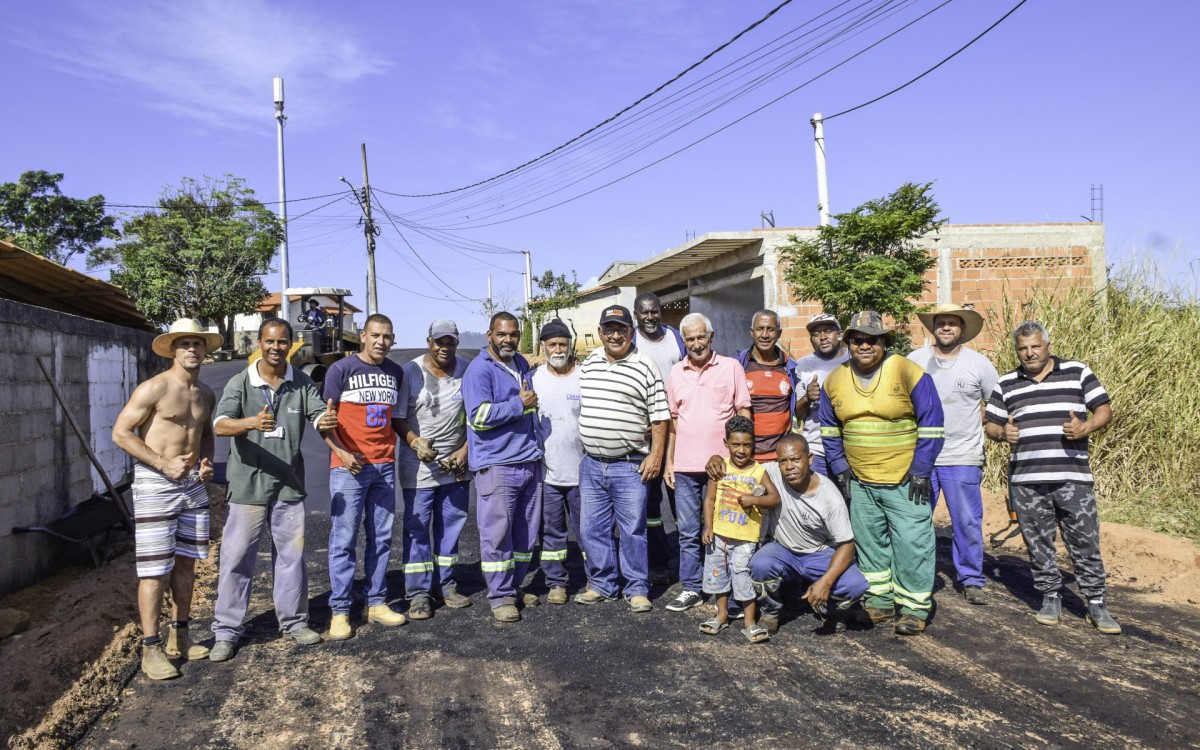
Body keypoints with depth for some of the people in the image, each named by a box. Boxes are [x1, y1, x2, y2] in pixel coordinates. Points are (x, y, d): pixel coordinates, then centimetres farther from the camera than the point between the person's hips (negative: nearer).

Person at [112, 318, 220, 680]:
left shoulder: (205, 394, 9)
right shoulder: (153, 388, -12)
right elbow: (120, 433, -13)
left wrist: (207, 462, 4)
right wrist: (164, 464, -18)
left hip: (193, 484, 7)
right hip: (155, 484, -6)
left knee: (186, 563, 13)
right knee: (155, 570, -3)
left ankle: (179, 636, 27)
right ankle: (151, 649, 7)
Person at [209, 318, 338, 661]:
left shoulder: (302, 383, 3)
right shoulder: (240, 383, -6)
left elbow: (318, 415, -8)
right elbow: (220, 424, -18)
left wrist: (327, 420, -33)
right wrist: (252, 422, -40)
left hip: (289, 485, 3)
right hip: (248, 485, -3)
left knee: (291, 555, 12)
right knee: (236, 558, 1)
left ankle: (294, 622, 26)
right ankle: (226, 632, 13)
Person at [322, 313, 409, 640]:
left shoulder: (396, 372, 11)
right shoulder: (342, 369, -4)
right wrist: (341, 452, -17)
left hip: (385, 465, 5)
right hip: (349, 466, -5)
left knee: (381, 537, 10)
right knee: (344, 539, -2)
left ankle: (377, 603, 21)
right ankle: (339, 612, 6)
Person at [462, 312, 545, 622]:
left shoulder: (522, 364, 16)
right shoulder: (479, 370, -9)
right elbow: (479, 416, -19)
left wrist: (530, 401, 15)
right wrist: (520, 404, -16)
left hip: (530, 461, 8)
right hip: (496, 465, -7)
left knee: (526, 532, 13)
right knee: (497, 533, -3)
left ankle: (514, 586, 26)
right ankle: (501, 595, 8)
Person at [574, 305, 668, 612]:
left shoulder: (645, 367, -5)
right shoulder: (588, 363, 9)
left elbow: (659, 416, -4)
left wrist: (656, 455, -9)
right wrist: (584, 447, 15)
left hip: (630, 466, -4)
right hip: (591, 464, 5)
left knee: (633, 530, 4)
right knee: (591, 529, 11)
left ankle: (637, 589, 17)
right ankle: (601, 584, 26)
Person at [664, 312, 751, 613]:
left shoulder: (731, 367, 0)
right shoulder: (676, 372, 10)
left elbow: (744, 413, 1)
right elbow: (673, 418, 14)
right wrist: (669, 460, 10)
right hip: (685, 465, 3)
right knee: (688, 531, 8)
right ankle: (691, 588, 18)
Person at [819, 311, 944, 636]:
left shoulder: (908, 373, -11)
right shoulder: (835, 380, 3)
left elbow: (931, 424, -9)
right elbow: (830, 429, 13)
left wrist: (920, 471, -11)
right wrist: (840, 469, 6)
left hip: (905, 481, -5)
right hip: (859, 482, 5)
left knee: (911, 543, -3)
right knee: (869, 541, 12)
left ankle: (915, 608, 10)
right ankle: (880, 600, 26)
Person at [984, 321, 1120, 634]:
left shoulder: (1077, 372, 7)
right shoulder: (1006, 384, 11)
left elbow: (1105, 410, 6)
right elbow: (991, 425, 14)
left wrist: (1085, 428, -13)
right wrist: (1003, 433, -9)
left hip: (1074, 478, -2)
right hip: (1027, 482, 2)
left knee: (1085, 543, 2)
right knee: (1038, 544, 9)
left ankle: (1096, 603, 15)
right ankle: (1051, 597, 23)